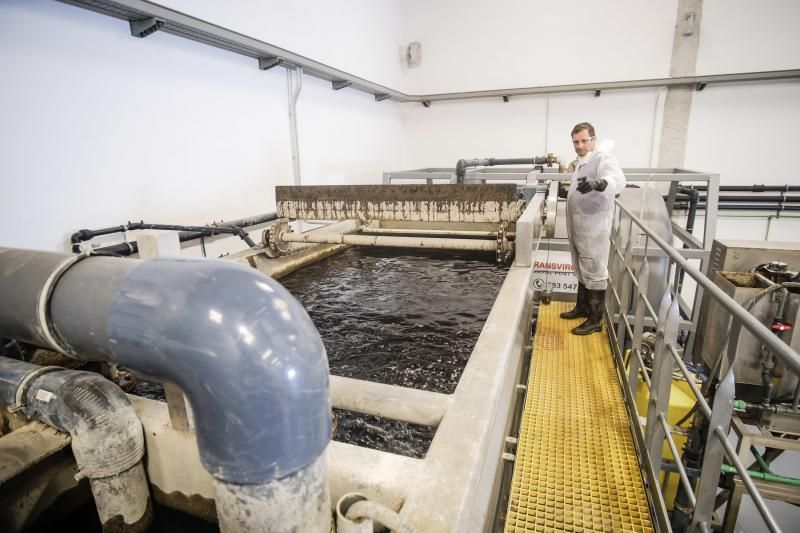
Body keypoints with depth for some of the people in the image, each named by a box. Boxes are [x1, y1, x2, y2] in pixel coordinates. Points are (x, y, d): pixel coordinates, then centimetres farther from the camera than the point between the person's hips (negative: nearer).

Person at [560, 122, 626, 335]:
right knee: (582, 271, 20)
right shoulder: (580, 162, 13)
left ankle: (595, 320, 10)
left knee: (595, 274, 0)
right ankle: (582, 307, 36)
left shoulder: (604, 159, -15)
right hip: (578, 228, 9)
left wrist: (598, 183, -56)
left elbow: (618, 180, -38)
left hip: (593, 229, -9)